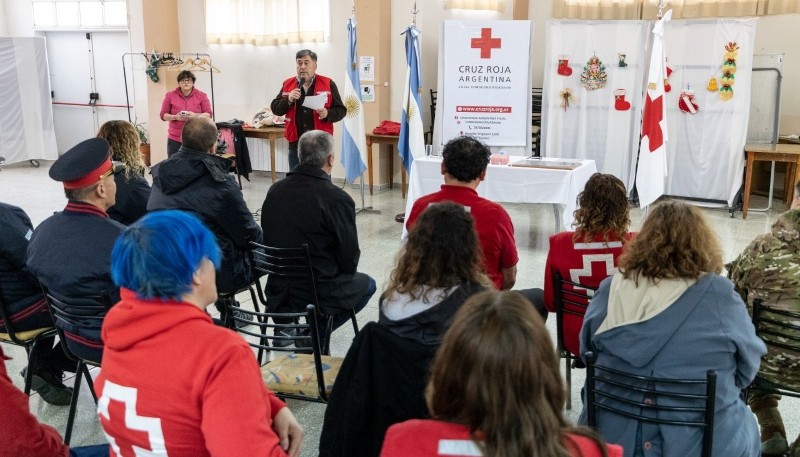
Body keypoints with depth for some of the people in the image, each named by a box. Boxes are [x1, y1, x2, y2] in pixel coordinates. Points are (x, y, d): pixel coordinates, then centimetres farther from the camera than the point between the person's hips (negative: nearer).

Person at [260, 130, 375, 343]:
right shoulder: (337, 199, -20)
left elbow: (267, 239, 7)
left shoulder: (275, 190, -3)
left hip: (277, 288, 6)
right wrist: (347, 269, 10)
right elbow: (350, 258, -12)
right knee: (367, 284, 22)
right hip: (319, 291, -6)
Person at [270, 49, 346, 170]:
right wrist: (288, 99, -11)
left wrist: (327, 114, -18)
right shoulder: (288, 84, 9)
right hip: (296, 143, 3)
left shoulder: (328, 84, 1)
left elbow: (341, 110, 2)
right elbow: (275, 108, 7)